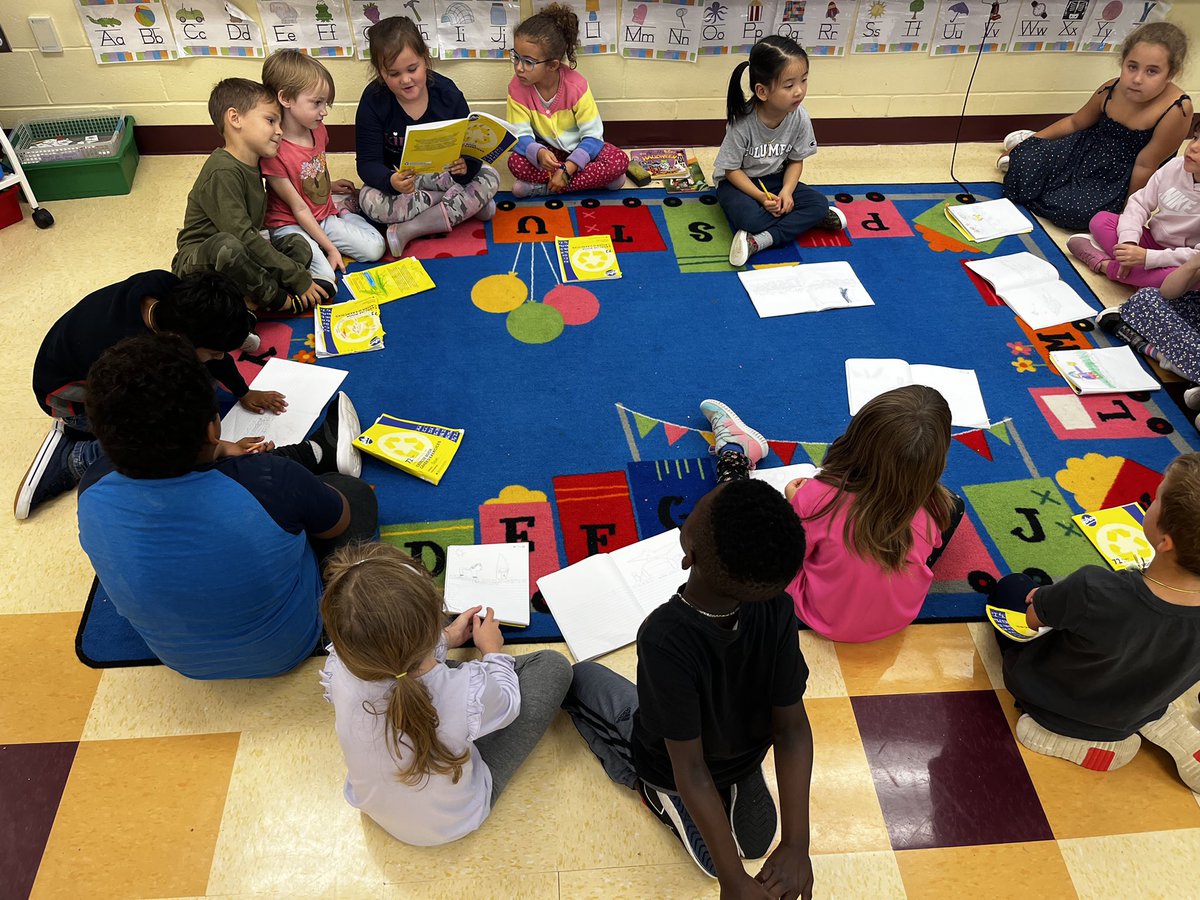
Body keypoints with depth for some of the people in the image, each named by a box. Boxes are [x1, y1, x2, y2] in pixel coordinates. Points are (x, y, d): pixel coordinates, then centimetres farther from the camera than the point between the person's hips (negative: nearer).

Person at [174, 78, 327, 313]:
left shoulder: (253, 165, 9)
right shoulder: (223, 172, -21)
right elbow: (243, 237, -29)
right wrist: (298, 278, -27)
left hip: (241, 255, 9)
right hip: (197, 262, -9)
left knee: (298, 244, -5)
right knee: (227, 244, -39)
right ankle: (277, 298, -16)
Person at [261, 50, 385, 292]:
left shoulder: (318, 130, 0)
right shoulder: (274, 150, -23)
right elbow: (299, 208, -20)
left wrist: (329, 186, 16)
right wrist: (330, 248, -19)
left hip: (326, 214, 7)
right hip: (291, 224, -7)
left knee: (375, 248, -11)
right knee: (325, 279, -29)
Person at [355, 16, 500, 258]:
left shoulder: (448, 93, -13)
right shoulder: (373, 100, -16)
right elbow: (368, 162, -19)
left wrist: (466, 164, -41)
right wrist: (392, 182, -43)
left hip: (444, 173, 1)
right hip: (399, 179, -1)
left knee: (490, 176, -24)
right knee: (368, 200, -32)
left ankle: (407, 231, -27)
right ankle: (467, 205, -21)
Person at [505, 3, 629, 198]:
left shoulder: (576, 86, -23)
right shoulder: (517, 87, -18)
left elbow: (593, 135, -20)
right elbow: (521, 135, -18)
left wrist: (567, 169, -31)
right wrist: (539, 153, -42)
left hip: (579, 147, 0)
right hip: (546, 150, 0)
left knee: (619, 160, -28)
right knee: (516, 162, -31)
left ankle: (543, 187, -24)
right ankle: (594, 178, -22)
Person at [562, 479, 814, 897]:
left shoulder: (664, 639, -46)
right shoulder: (777, 609, -33)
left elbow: (689, 770, -36)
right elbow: (792, 729, -29)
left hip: (663, 765, -2)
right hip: (743, 752, 3)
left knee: (579, 676, 20)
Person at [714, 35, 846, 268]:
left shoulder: (799, 117, -15)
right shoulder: (742, 123, -27)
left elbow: (796, 160, -2)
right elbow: (731, 169, -18)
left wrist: (786, 191, -21)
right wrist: (761, 197, -28)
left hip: (775, 179, 5)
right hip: (739, 182, -4)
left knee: (819, 203, -18)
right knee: (749, 218, -36)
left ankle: (760, 241, -26)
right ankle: (808, 219, -13)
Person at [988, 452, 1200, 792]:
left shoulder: (1093, 591, -42)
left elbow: (1033, 617, -19)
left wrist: (1046, 596, 4)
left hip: (1051, 708, -4)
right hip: (1137, 712, 4)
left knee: (1010, 586, 16)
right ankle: (1159, 725, 10)